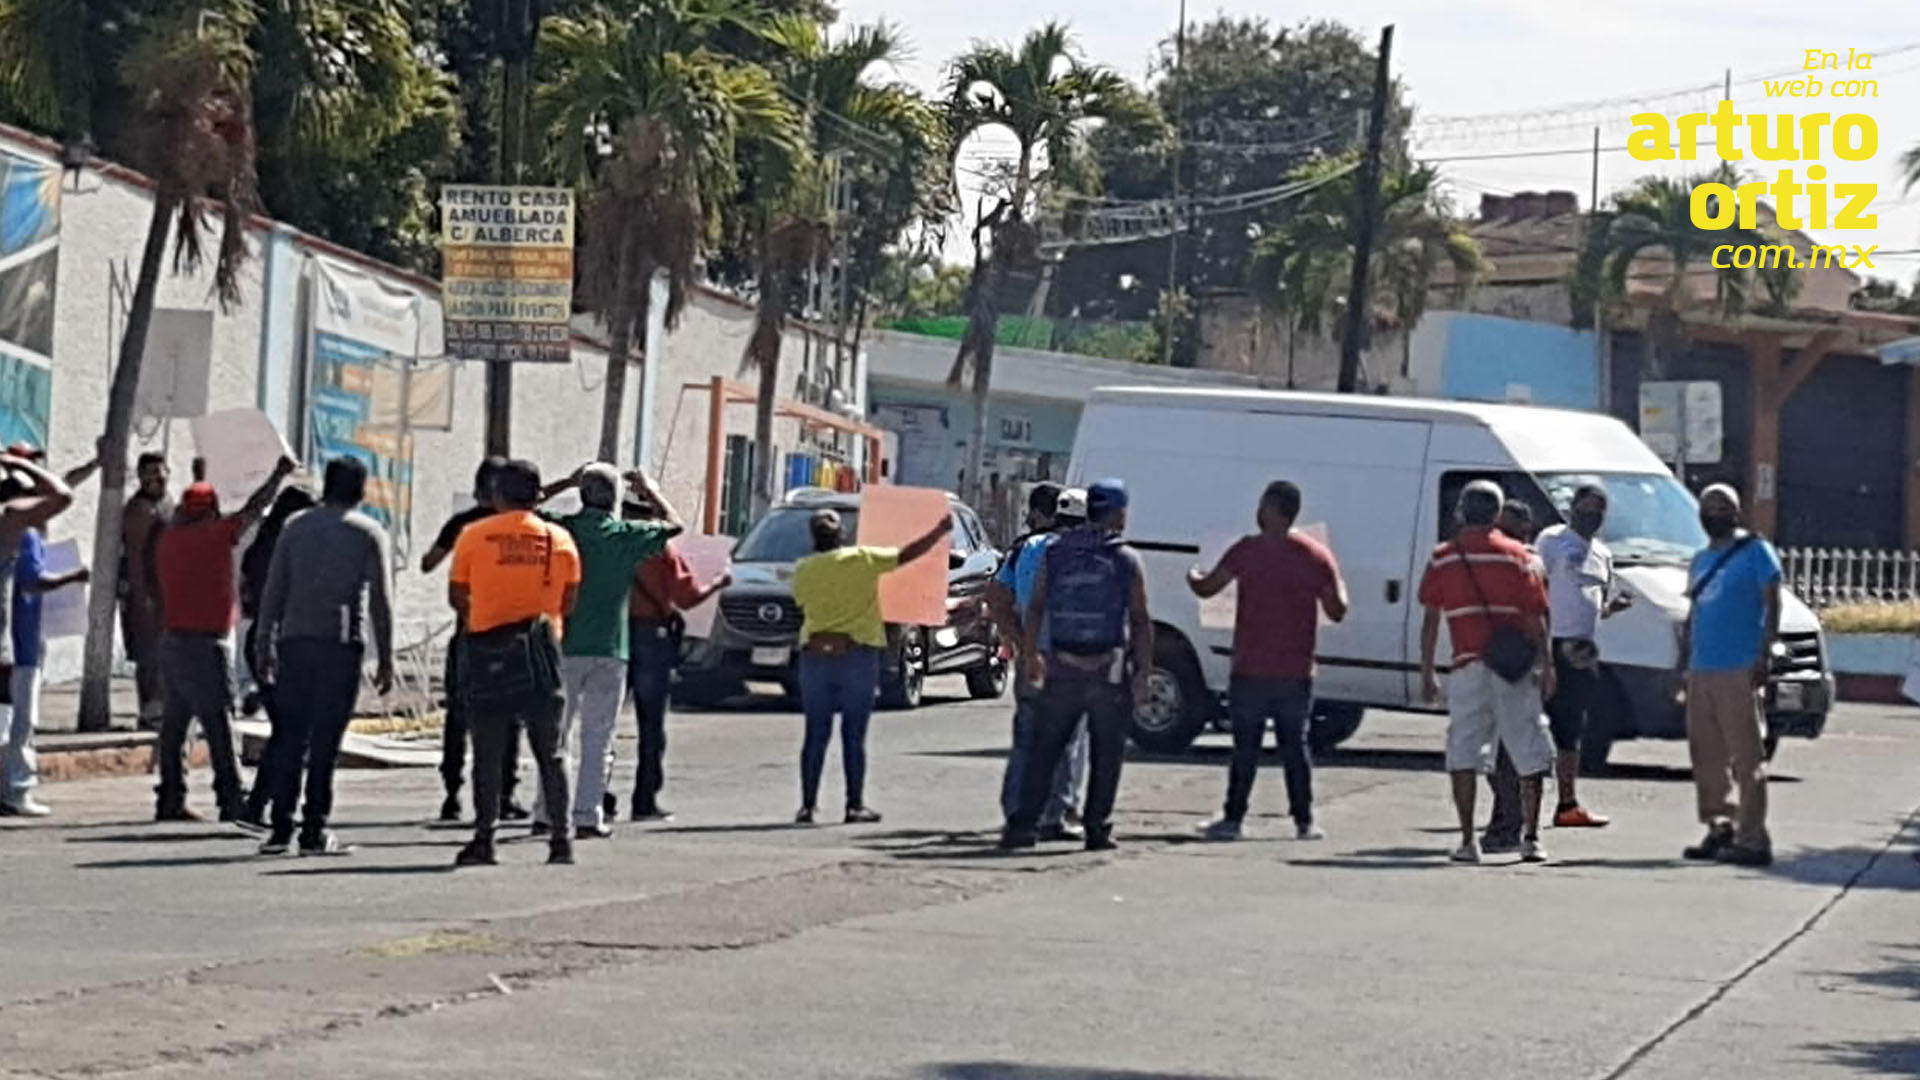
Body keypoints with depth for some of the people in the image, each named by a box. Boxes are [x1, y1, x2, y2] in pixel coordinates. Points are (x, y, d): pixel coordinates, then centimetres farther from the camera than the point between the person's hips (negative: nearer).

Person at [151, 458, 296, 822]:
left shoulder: (167, 537, 9)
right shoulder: (213, 534, -10)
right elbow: (253, 509, -2)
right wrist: (279, 474, 9)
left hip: (173, 639, 8)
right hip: (204, 644, -8)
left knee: (175, 722, 11)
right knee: (219, 723, -8)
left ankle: (170, 801, 13)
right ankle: (231, 801, -11)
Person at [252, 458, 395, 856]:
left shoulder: (296, 528, 11)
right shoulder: (369, 533, 3)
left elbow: (273, 591, 9)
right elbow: (381, 601, -1)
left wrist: (265, 644, 13)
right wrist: (385, 659, 3)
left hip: (294, 642, 3)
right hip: (341, 643, -3)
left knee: (288, 736, 6)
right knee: (325, 740, -1)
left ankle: (281, 828, 3)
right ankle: (315, 831, -2)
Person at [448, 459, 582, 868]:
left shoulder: (474, 535, -1)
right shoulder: (560, 540, 3)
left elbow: (457, 597, 4)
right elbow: (568, 603, 5)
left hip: (486, 650, -1)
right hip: (540, 650, 1)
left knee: (488, 753, 3)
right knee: (551, 753, 8)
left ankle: (484, 838, -2)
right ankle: (562, 839, 6)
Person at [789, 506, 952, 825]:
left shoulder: (803, 570, 1)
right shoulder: (862, 560, -5)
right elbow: (908, 554, 1)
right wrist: (941, 530, 14)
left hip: (815, 654, 2)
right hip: (857, 655, -2)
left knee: (816, 735, 6)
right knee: (854, 736, 4)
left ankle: (807, 806, 4)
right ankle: (855, 805, 5)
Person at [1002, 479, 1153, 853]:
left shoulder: (1055, 553, 5)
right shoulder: (1127, 560, -3)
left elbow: (1035, 609, 5)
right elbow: (1140, 621, -5)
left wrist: (1030, 655, 14)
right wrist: (1144, 672, -1)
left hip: (1062, 669, 3)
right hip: (1110, 671, -3)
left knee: (1045, 750, 8)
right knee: (1106, 756, 6)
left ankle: (1023, 825, 4)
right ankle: (1097, 828, 5)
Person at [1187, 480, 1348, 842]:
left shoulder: (1248, 550, -8)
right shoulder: (1317, 555, 0)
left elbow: (1206, 589, -2)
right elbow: (1337, 611, 4)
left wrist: (1193, 577, 20)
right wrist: (1338, 585, 24)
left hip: (1251, 671, -2)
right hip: (1296, 673, 2)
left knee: (1246, 746, 3)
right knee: (1295, 745, 10)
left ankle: (1233, 819, 4)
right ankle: (1305, 822, 8)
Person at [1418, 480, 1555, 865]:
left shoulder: (1442, 559, 3)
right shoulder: (1516, 556, 1)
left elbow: (1430, 620, 3)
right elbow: (1535, 616, -1)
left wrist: (1427, 672, 8)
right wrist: (1544, 664, 5)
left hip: (1467, 666, 0)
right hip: (1514, 667, 0)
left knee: (1463, 754, 4)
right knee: (1530, 755, 8)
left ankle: (1467, 840, -2)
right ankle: (1531, 838, 6)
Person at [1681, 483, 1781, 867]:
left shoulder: (1755, 551, 0)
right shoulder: (1701, 561, 20)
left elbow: (1772, 604, -6)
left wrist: (1765, 653, -15)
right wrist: (1687, 664, 18)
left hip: (1739, 670, -8)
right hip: (1702, 670, 8)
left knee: (1746, 756, -10)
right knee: (1707, 756, 8)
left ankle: (1752, 839, -12)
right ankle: (1720, 828, 16)